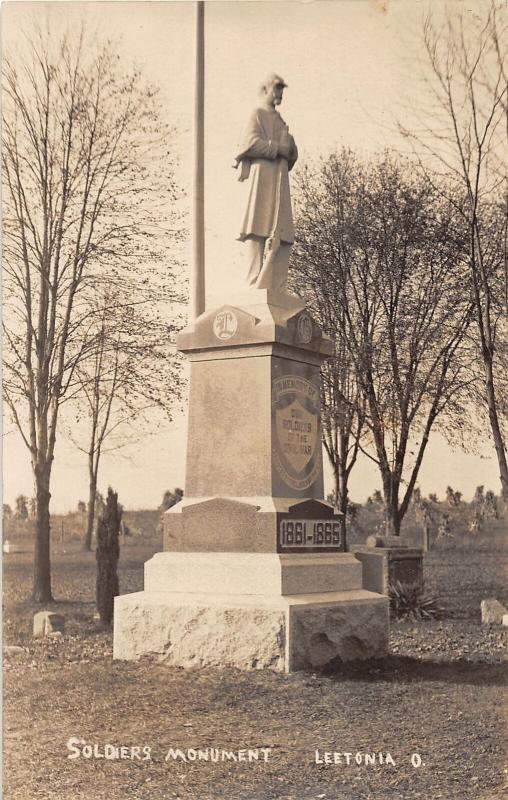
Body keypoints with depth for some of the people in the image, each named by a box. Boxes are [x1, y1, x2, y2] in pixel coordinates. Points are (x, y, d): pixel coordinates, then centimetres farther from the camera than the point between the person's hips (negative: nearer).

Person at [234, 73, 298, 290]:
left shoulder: (279, 120, 27)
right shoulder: (258, 114, 3)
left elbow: (290, 156, 25)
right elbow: (251, 142, -13)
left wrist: (290, 150, 3)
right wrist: (277, 147, -7)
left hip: (279, 182, 8)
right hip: (262, 178, -8)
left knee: (281, 237, 1)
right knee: (259, 232, -14)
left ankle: (276, 288, 0)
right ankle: (255, 286, -16)